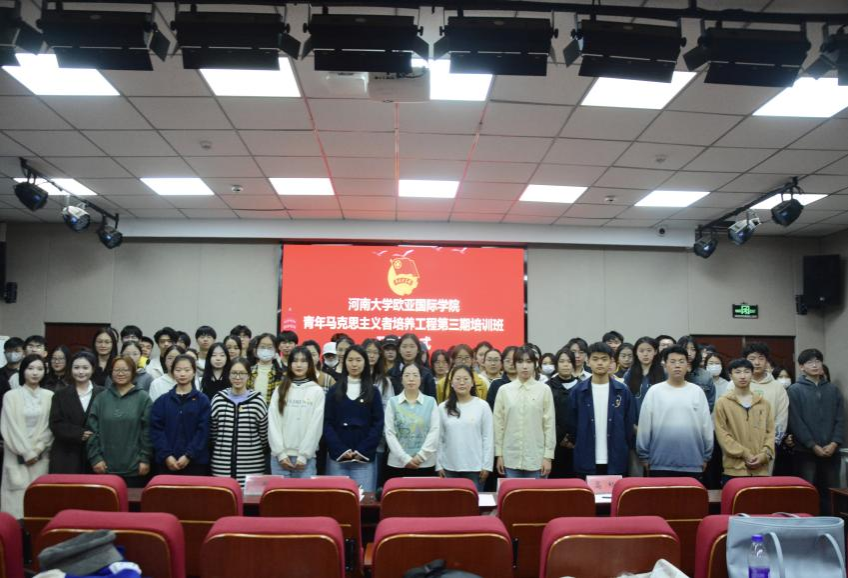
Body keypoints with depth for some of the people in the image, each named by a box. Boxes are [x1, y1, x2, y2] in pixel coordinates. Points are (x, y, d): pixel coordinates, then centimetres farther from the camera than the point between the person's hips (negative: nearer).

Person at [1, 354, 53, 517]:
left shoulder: (50, 396, 6)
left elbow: (51, 427, 4)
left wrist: (36, 451, -6)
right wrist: (26, 453, -8)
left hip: (41, 457, 1)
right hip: (18, 457, -1)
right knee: (17, 499, -5)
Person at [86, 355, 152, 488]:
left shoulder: (143, 398, 0)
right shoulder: (101, 398, 7)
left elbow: (147, 431, -2)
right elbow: (93, 430, 5)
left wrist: (145, 459, -6)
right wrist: (95, 457, -2)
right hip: (106, 467, 2)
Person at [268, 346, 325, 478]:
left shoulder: (317, 391, 3)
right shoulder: (280, 390, 9)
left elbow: (316, 425, -3)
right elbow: (273, 423, 3)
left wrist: (303, 455, -8)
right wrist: (281, 453, -6)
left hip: (305, 458, -2)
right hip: (280, 456, 2)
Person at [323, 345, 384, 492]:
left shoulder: (373, 392, 7)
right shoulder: (334, 390, 7)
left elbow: (378, 424, 1)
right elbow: (327, 423, 2)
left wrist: (362, 451, -9)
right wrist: (341, 450, -10)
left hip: (364, 458, 0)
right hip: (337, 457, 1)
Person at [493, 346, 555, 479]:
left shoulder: (544, 390, -1)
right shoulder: (504, 390, 2)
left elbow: (549, 424, 0)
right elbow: (498, 424, 5)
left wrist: (548, 456, -3)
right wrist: (499, 454, 3)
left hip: (537, 458, -1)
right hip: (511, 458, 1)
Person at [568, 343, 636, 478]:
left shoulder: (623, 391, 1)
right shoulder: (578, 391, 0)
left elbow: (629, 425, 5)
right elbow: (572, 424, 6)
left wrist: (626, 451, 4)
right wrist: (579, 446, 4)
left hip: (616, 463, 0)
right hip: (586, 462, 0)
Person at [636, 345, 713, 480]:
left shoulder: (697, 392, 4)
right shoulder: (654, 391, -2)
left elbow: (706, 426, 8)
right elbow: (644, 426, 0)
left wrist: (706, 456, 8)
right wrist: (644, 456, 0)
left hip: (692, 464, 2)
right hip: (660, 464, -2)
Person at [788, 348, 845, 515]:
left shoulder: (833, 389, 10)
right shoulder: (795, 390, -2)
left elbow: (840, 419, 6)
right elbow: (796, 421, -8)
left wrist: (834, 443, -8)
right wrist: (813, 446, -13)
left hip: (831, 451, 4)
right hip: (806, 451, -3)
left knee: (831, 493, 9)